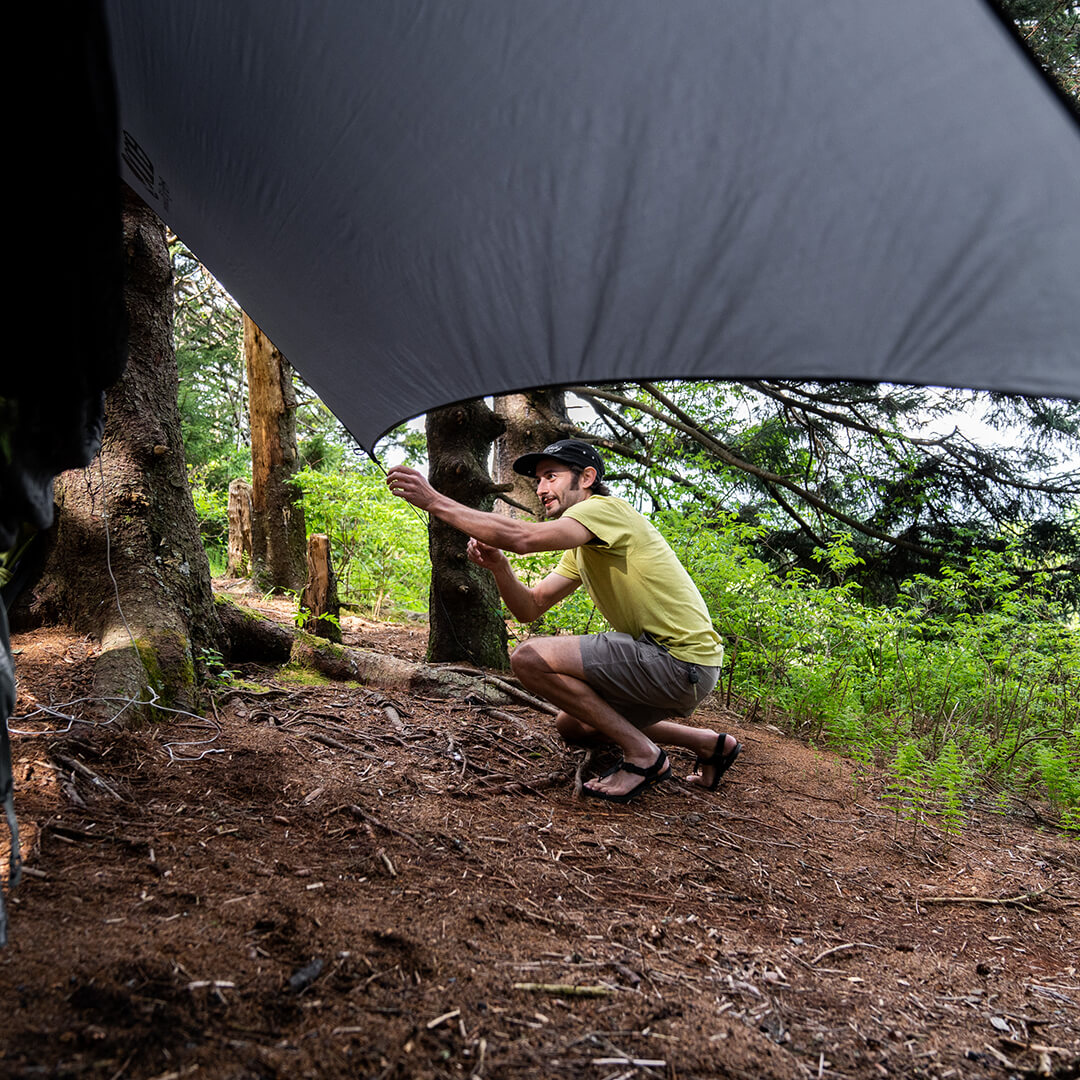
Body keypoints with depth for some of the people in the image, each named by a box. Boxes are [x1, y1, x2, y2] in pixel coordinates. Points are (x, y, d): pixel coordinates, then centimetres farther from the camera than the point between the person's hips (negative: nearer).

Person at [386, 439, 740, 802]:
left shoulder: (606, 509, -12)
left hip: (683, 661, -10)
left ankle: (643, 755, -7)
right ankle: (709, 744, 23)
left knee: (530, 658, -15)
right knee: (571, 724, 25)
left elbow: (522, 537, -28)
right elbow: (530, 607, 12)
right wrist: (499, 567, -7)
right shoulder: (580, 550, 19)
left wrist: (434, 500, -23)